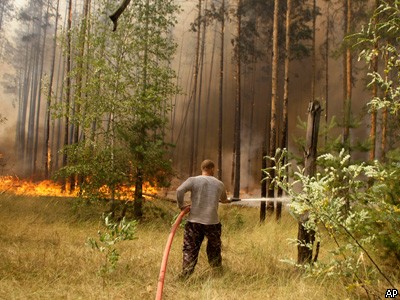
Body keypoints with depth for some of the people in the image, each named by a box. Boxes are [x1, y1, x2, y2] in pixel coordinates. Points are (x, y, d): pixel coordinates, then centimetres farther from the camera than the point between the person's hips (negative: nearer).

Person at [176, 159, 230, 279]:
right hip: (212, 222, 1)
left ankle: (185, 276, 4)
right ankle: (218, 271, 34)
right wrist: (227, 200, 47)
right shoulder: (219, 184, 6)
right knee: (214, 249, 21)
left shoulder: (193, 180, -3)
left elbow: (179, 190, -18)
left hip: (194, 221, -1)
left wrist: (181, 205, -5)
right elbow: (224, 199, 23)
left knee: (190, 250, 6)